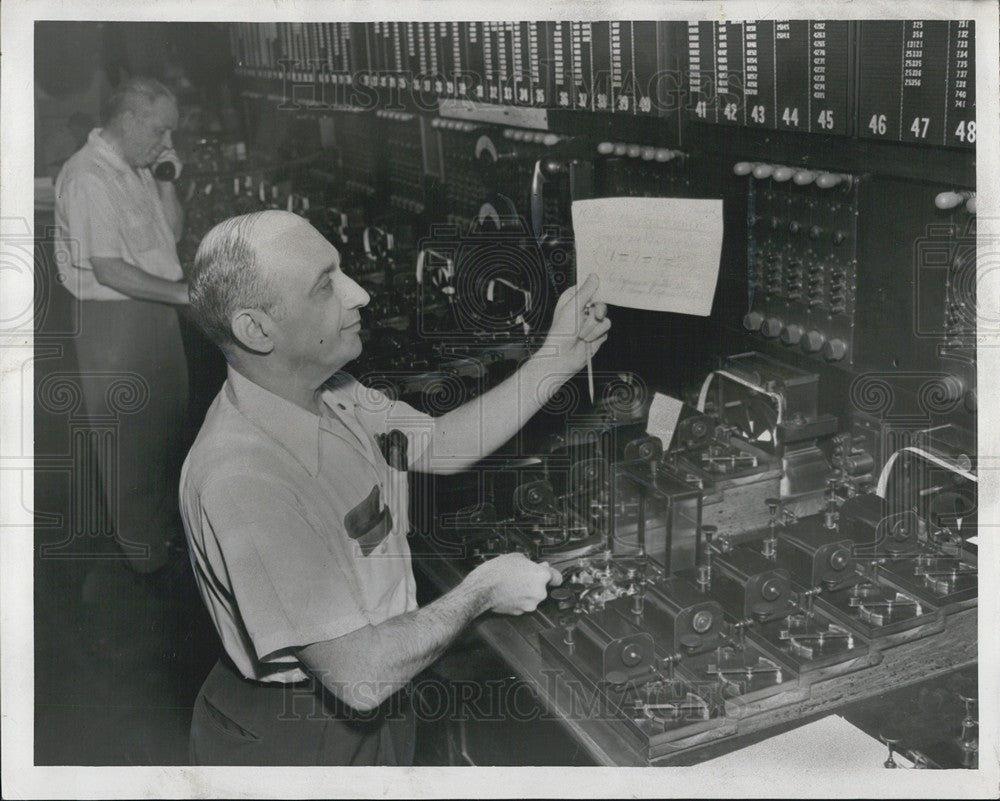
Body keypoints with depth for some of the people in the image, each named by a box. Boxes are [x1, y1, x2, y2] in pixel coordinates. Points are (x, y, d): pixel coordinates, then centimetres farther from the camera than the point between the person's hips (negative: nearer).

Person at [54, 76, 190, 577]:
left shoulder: (137, 168, 9)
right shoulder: (88, 177, -20)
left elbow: (171, 233, 15)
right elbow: (108, 270, -24)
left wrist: (167, 184, -1)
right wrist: (182, 291, -23)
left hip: (157, 311, 9)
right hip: (114, 321, -9)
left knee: (169, 425, 19)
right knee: (129, 440, 2)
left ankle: (169, 526, 37)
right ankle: (144, 556, 15)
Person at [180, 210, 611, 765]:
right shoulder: (243, 481, -36)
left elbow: (442, 444, 7)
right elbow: (361, 677, -34)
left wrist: (560, 356, -2)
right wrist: (481, 591, -20)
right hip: (295, 741, -9)